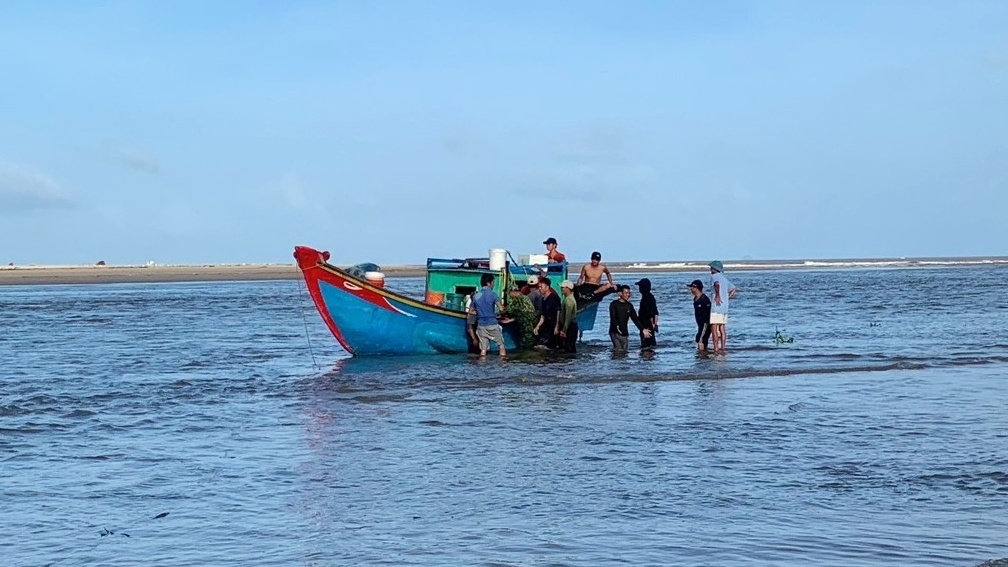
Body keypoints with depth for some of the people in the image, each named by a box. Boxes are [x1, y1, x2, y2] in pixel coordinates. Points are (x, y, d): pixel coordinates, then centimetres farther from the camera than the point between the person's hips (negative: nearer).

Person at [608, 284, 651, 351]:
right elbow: (613, 317, -18)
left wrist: (642, 329, -2)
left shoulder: (629, 306, 12)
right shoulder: (614, 304, -5)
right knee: (618, 350, -19)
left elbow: (635, 318, 9)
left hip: (624, 333, 6)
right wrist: (617, 326, -37)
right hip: (615, 332, -6)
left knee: (625, 350, 2)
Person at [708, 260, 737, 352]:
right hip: (725, 307, 8)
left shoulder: (714, 276, -6)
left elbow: (717, 284, -28)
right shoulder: (724, 278, 19)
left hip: (717, 306, -8)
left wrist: (717, 296, -21)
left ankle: (716, 349, -13)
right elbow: (733, 289, 26)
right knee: (722, 328, 9)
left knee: (714, 328, -8)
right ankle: (723, 348, 7)